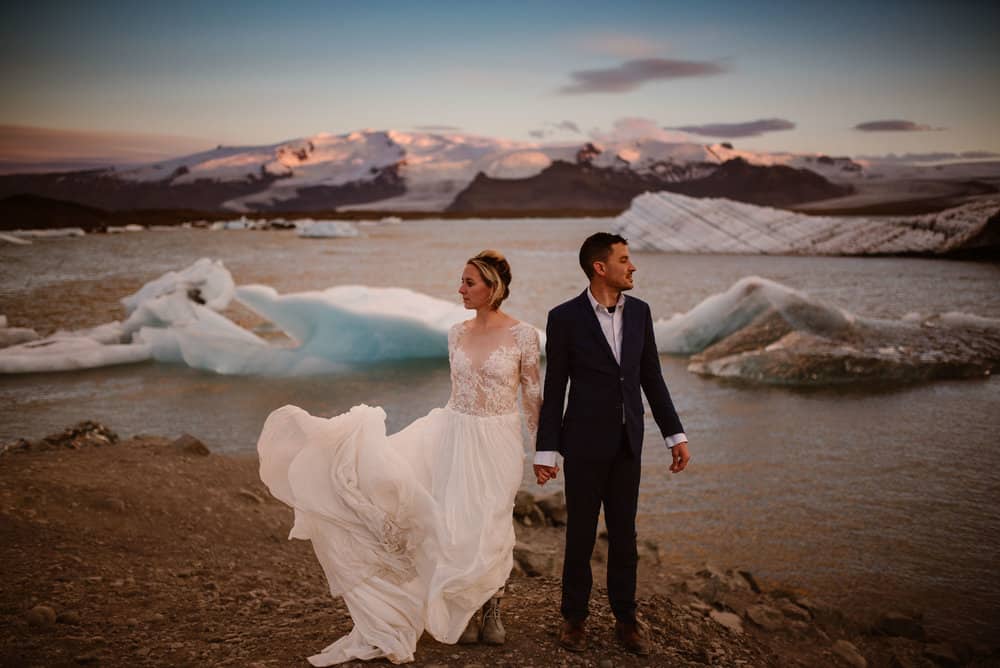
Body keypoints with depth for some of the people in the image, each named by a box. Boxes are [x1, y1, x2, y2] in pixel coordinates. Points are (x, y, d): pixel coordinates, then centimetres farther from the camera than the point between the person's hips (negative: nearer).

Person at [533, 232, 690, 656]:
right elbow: (554, 389, -7)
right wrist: (545, 450, -7)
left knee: (624, 534, 12)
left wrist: (675, 435, 5)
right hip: (585, 442, -4)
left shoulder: (639, 311, 3)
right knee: (580, 533, 8)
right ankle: (575, 617, 24)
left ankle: (625, 617, 25)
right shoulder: (565, 318, -10)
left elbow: (652, 377, 8)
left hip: (627, 442, 4)